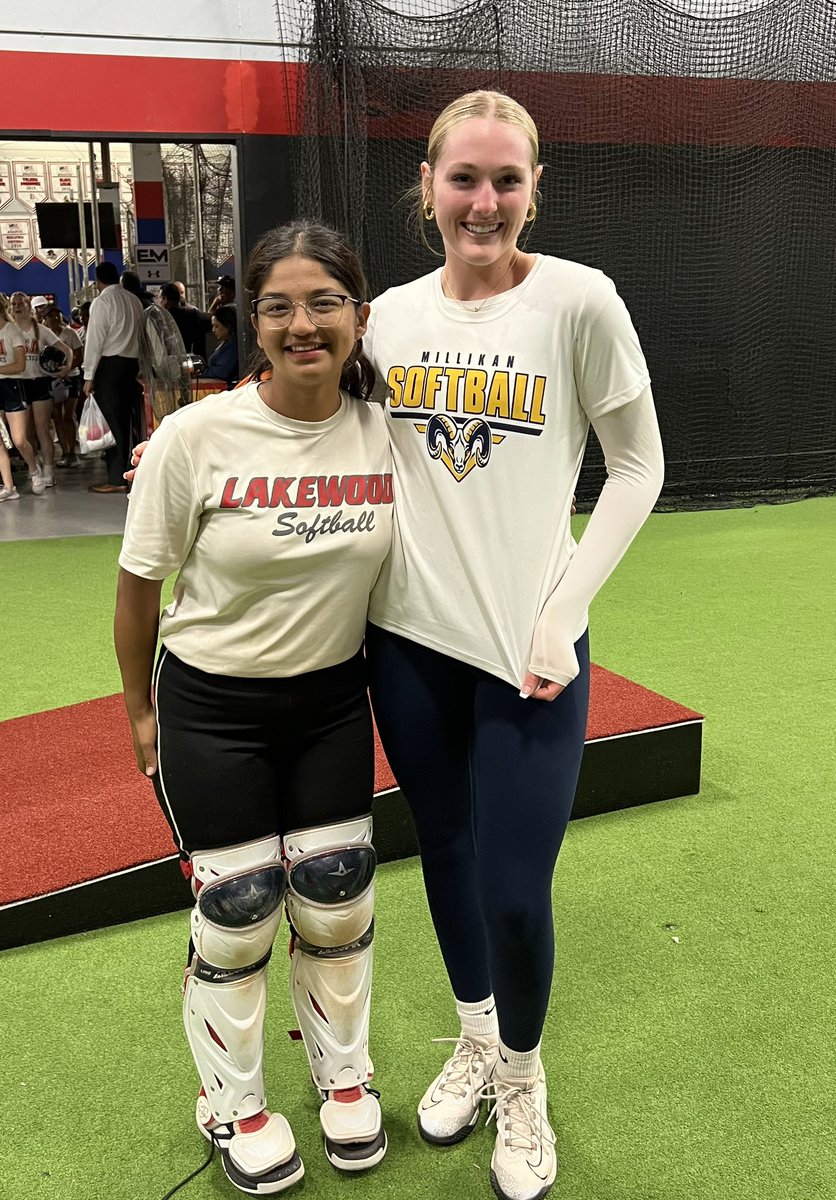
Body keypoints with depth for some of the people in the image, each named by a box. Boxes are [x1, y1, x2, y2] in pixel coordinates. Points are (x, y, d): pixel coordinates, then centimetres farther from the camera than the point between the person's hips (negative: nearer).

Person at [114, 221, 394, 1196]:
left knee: (337, 899, 12)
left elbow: (408, 554, 8)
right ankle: (232, 1103, 35)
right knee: (237, 912, 7)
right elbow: (139, 584, -7)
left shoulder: (385, 429, -9)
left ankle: (341, 1073, 41)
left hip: (332, 698, 3)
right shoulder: (195, 438, -19)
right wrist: (140, 708, 2)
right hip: (212, 706, -3)